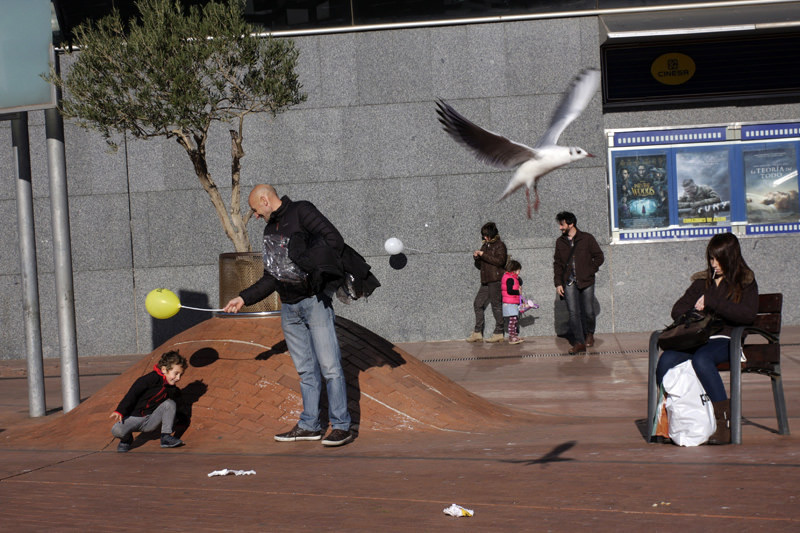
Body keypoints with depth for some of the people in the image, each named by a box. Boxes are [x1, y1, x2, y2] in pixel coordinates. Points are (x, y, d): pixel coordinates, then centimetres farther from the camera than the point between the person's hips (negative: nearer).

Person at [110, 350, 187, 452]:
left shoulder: (173, 390, 6)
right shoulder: (152, 378, -16)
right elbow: (133, 393, -20)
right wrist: (120, 411, -26)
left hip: (151, 422, 5)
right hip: (134, 418, -5)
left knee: (170, 403, -17)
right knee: (116, 430, -32)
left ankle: (166, 437, -14)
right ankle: (126, 439, 6)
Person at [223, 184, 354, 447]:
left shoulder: (301, 211, -3)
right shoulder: (270, 229, 20)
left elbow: (335, 240, -13)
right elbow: (271, 278, 23)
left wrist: (308, 265, -18)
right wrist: (244, 298, 17)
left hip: (315, 301, -7)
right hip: (289, 308, 7)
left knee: (329, 365, -7)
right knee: (305, 369, 9)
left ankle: (341, 425, -3)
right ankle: (309, 425, 14)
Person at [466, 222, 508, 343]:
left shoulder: (499, 245, -3)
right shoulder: (485, 246, 19)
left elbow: (500, 261, -20)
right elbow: (479, 266, 23)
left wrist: (483, 255, -17)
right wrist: (476, 258, 1)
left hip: (496, 280, -8)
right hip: (486, 281, 8)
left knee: (496, 305, -6)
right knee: (478, 304, 5)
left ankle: (499, 333, 0)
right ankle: (477, 332, 8)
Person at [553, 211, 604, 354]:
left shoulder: (587, 238, -1)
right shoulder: (560, 242, 9)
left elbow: (599, 257, 5)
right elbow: (557, 263, 11)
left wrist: (590, 271, -4)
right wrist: (558, 283, 2)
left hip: (586, 281, -2)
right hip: (569, 282, 2)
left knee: (588, 311, 4)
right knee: (573, 312, -7)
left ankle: (589, 334, 31)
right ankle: (579, 342, -6)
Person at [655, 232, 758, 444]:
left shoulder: (745, 282, 10)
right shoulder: (703, 281, 23)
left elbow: (748, 315, -9)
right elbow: (678, 309, 22)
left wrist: (711, 302, -12)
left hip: (726, 339, -4)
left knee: (701, 359, -38)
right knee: (666, 361, -29)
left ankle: (724, 420, -32)